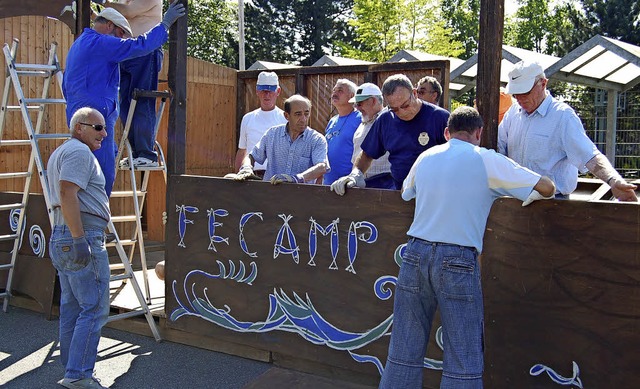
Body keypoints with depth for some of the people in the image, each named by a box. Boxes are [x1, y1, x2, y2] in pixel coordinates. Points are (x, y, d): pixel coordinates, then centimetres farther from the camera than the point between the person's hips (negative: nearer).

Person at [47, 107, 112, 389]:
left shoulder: (60, 153, 23)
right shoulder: (79, 151, -10)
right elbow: (67, 193, -23)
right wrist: (79, 239, -26)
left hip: (61, 238, 11)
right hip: (84, 237, -11)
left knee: (72, 309, 13)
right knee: (94, 308, -8)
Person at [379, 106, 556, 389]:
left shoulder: (425, 157, 11)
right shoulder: (488, 161, -2)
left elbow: (405, 192, 30)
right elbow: (546, 188, 0)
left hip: (416, 252, 4)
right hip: (458, 260, -4)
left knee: (404, 351, 11)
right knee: (463, 360, 3)